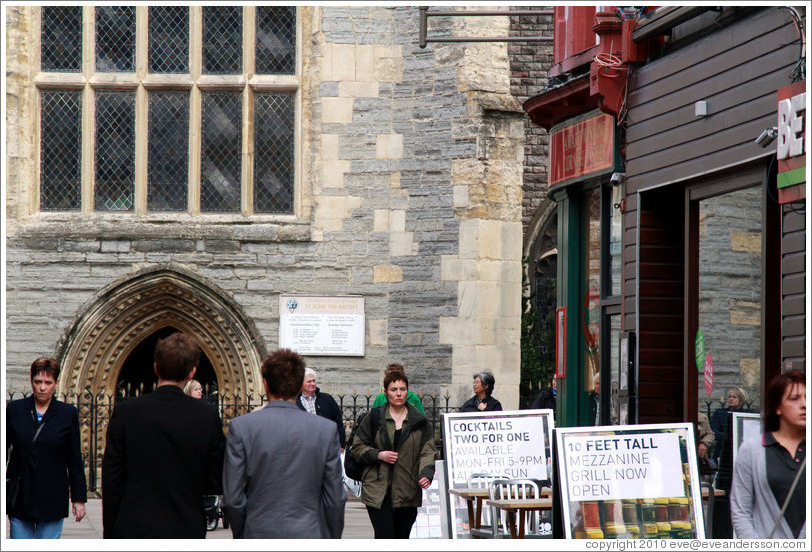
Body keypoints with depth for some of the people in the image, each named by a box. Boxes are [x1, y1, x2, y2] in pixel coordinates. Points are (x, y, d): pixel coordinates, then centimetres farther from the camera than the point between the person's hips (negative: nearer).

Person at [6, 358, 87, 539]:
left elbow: (75, 460, 6)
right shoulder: (14, 409, 4)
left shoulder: (68, 414, 3)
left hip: (52, 496, -1)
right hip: (19, 498, 1)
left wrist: (79, 498, 4)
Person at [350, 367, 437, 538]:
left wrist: (426, 474, -16)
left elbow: (428, 450, 2)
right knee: (384, 537, -10)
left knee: (403, 538, 6)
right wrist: (378, 455, -9)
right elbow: (356, 447, 8)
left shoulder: (420, 421, 9)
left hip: (408, 492, 2)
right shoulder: (373, 419, 4)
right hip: (378, 491, -2)